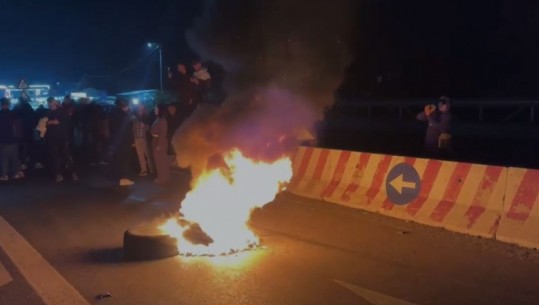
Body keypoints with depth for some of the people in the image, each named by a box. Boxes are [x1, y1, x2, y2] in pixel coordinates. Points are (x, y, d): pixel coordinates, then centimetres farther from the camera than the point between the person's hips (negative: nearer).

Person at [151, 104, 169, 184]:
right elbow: (154, 132, 11)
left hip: (160, 143, -9)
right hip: (156, 142, 9)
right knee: (159, 160, 13)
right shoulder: (158, 120, 12)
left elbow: (163, 134, -19)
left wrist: (159, 145, -21)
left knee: (161, 160, -2)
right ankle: (162, 177, 20)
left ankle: (163, 178, 4)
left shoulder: (162, 120, -15)